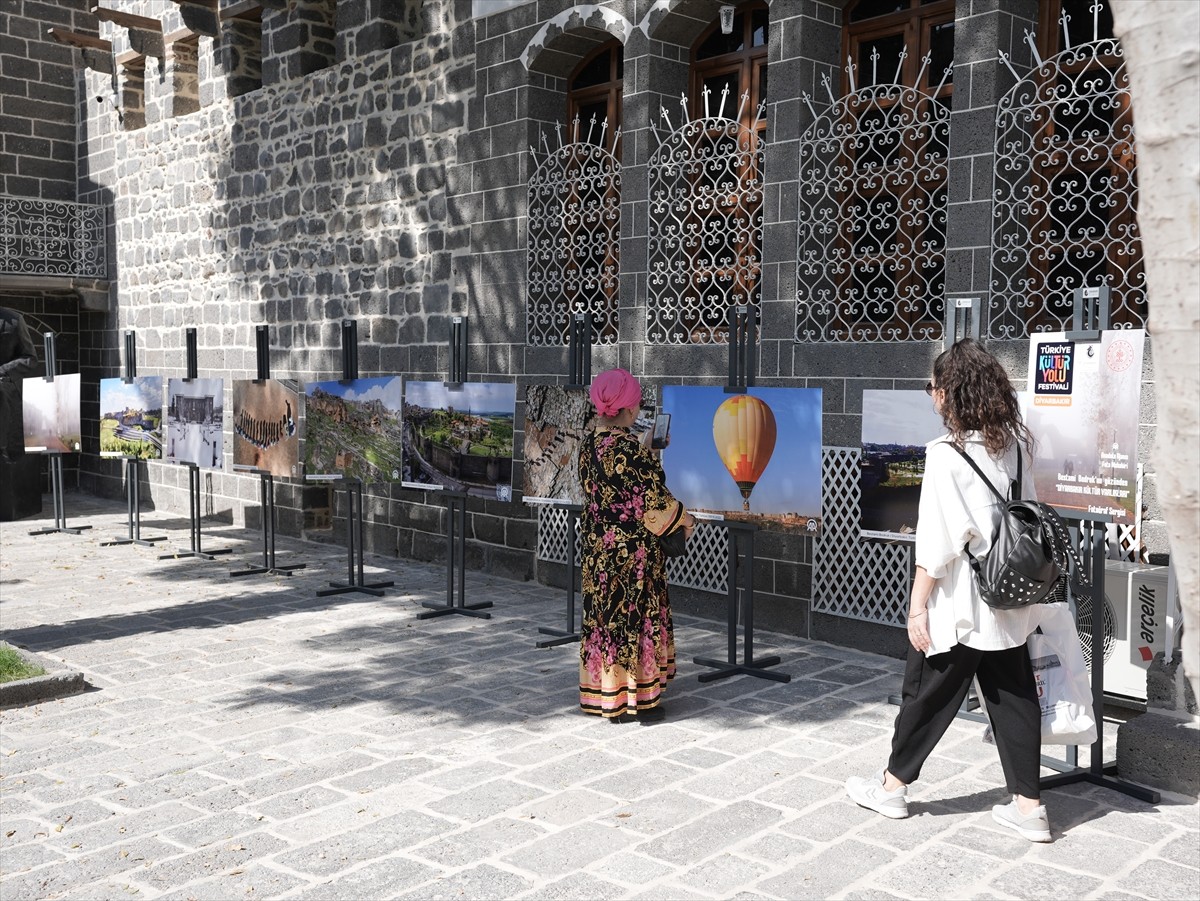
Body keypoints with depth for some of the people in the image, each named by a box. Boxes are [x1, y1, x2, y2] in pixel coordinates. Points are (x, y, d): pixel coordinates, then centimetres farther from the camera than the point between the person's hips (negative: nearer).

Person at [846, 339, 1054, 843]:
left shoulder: (947, 453, -17)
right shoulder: (1016, 444, 4)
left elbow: (937, 540, -19)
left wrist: (918, 606, -12)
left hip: (958, 604, -6)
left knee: (929, 692, 8)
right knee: (1014, 696, 12)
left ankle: (892, 786, 24)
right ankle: (1028, 806, 18)